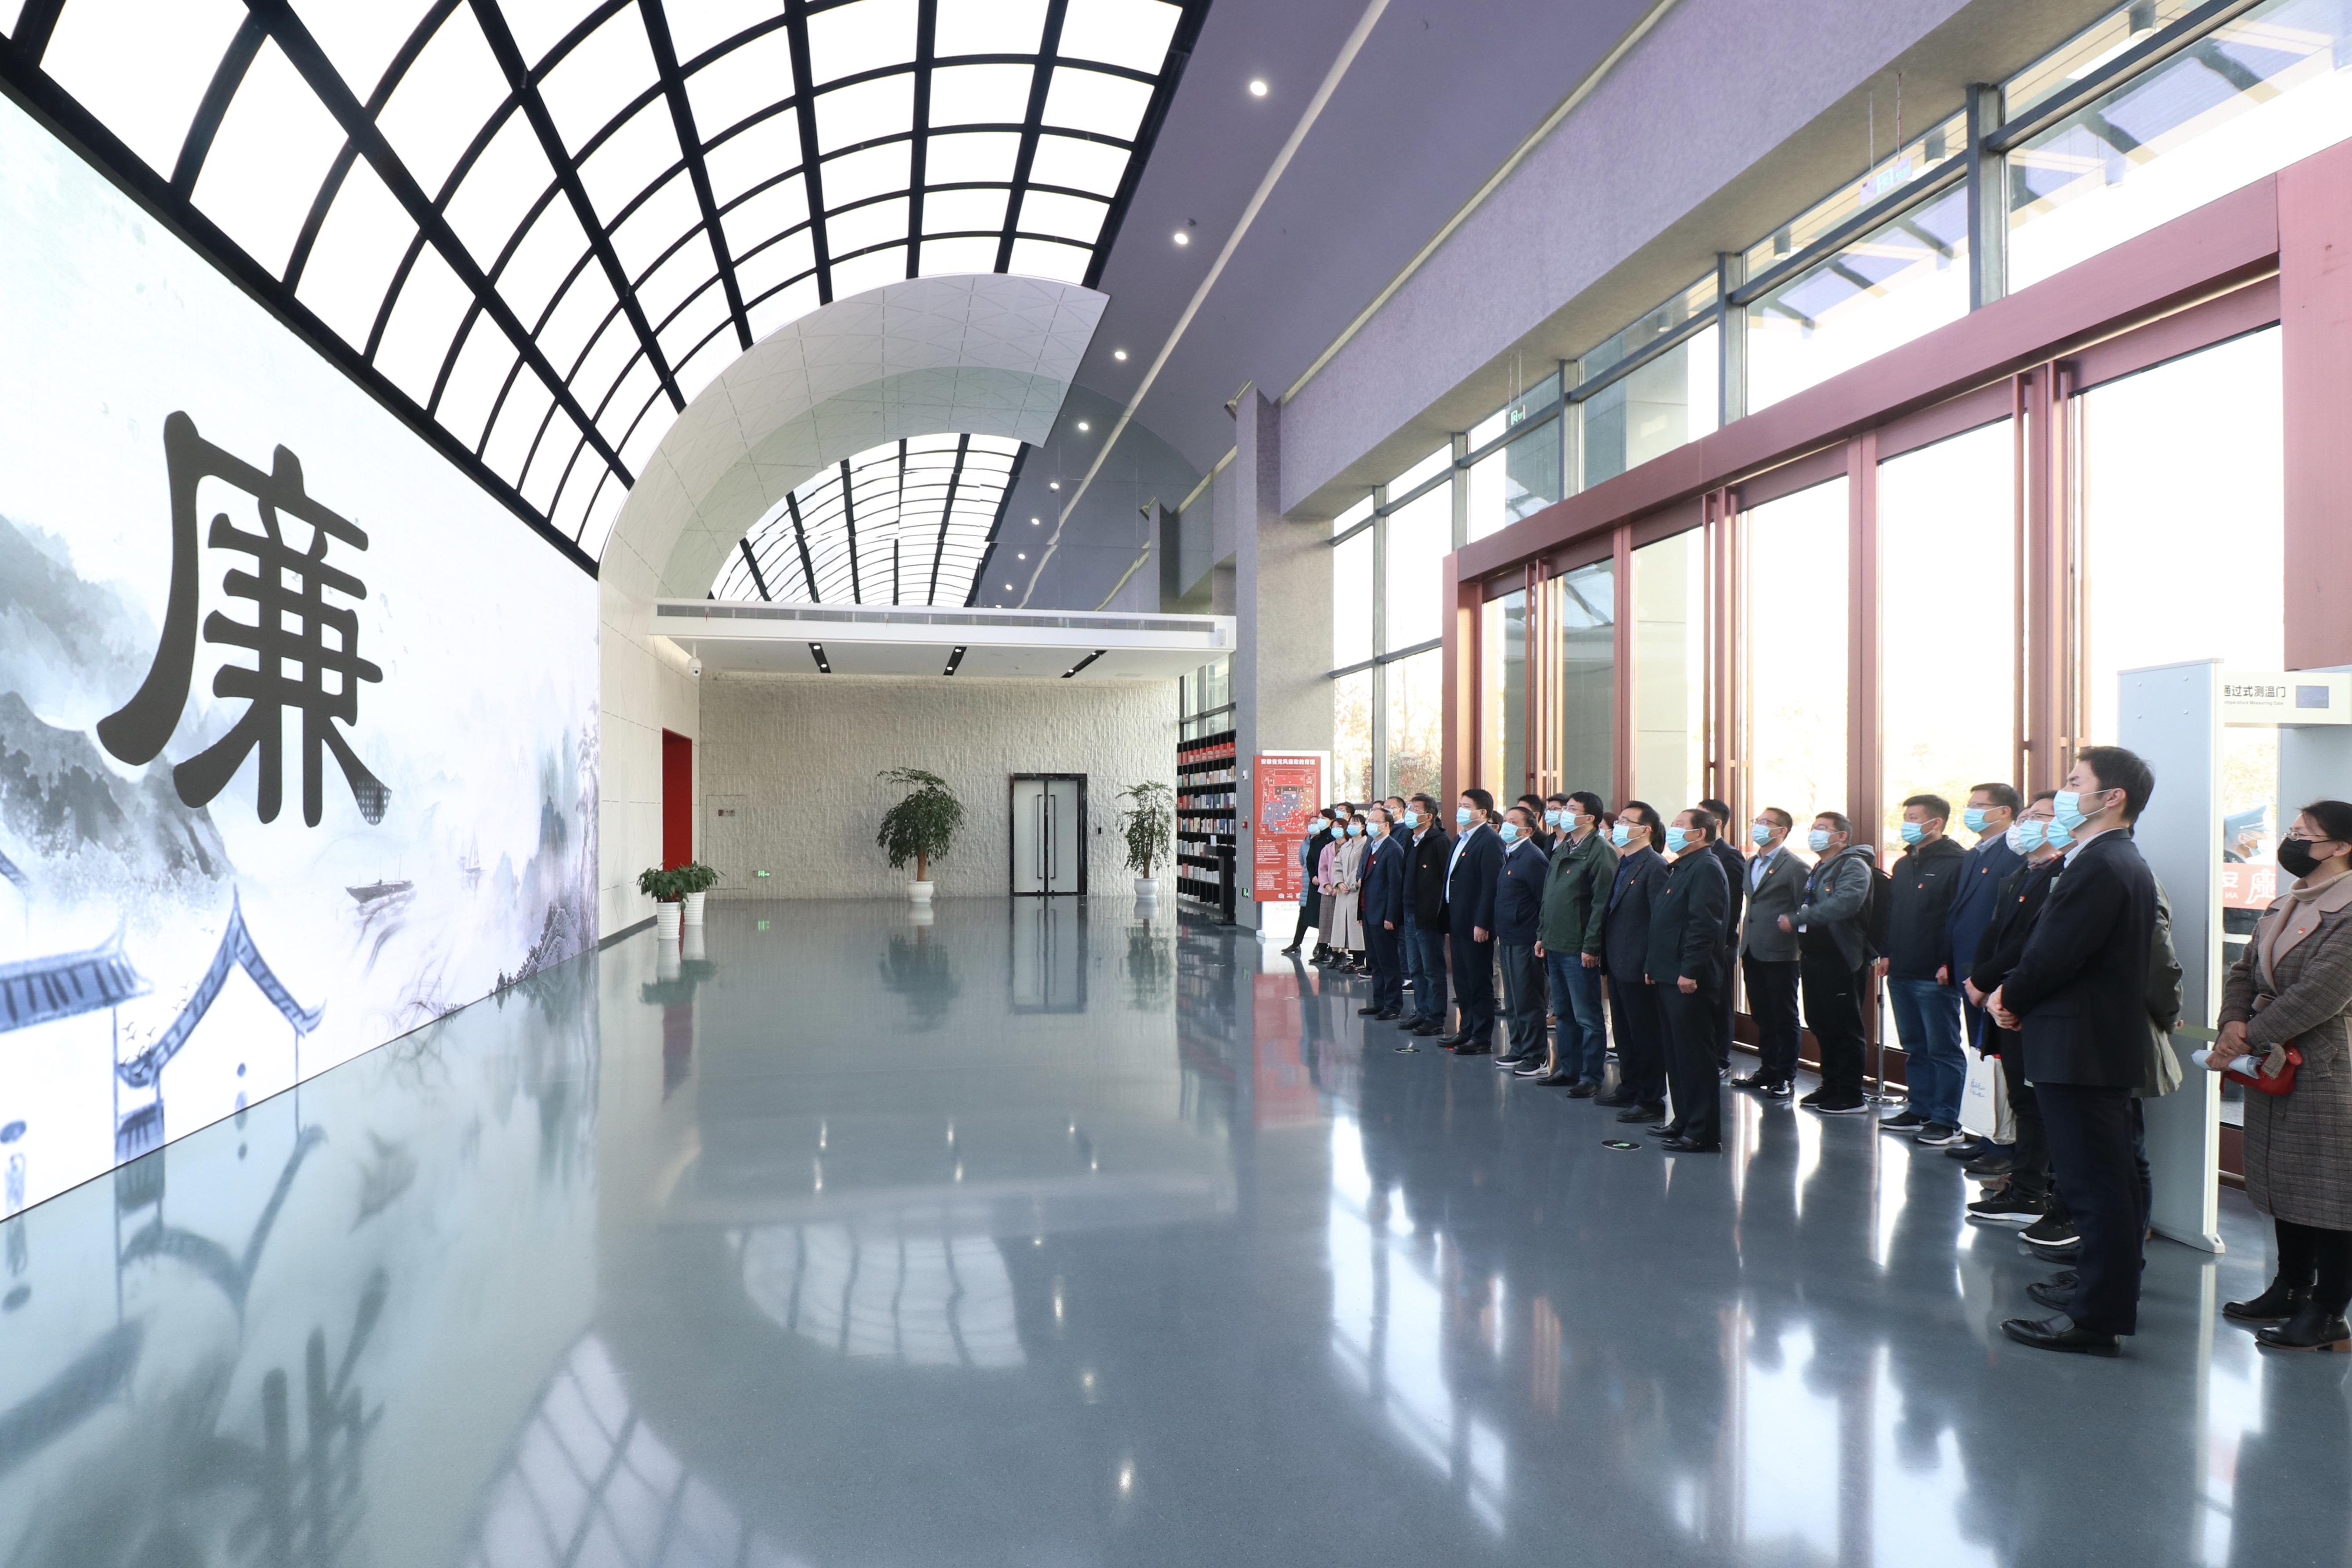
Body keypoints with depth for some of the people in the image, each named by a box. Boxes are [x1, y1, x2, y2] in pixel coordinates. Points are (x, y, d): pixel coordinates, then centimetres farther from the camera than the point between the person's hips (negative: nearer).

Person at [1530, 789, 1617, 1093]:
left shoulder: (1601, 851, -12)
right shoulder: (1562, 849, 15)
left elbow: (1601, 903, -17)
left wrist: (1591, 946, -20)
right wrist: (1543, 936, 16)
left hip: (1579, 950, -9)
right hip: (1555, 945, 9)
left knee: (1587, 1016, 0)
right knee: (1564, 1013, 16)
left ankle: (1592, 1076, 7)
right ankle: (1568, 1069, 26)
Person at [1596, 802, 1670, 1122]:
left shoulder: (1655, 867, -14)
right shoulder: (1622, 864, 14)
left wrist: (1652, 967, -20)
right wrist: (1605, 955, 13)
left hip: (1638, 968, -9)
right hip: (1617, 964, 9)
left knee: (1647, 1036, 1)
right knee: (1624, 1032, 18)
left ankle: (1652, 1101, 9)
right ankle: (1629, 1089, 30)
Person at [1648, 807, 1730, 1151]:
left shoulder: (1706, 869, -13)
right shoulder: (1677, 869, 18)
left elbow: (1704, 925, -22)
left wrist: (1690, 972, -24)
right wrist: (1654, 967, 18)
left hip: (1689, 981, -10)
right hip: (1669, 978, 10)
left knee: (1695, 1057, -5)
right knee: (1677, 1055, 15)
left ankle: (1703, 1134, 0)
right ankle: (1685, 1120, 25)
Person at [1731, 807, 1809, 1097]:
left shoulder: (1796, 866, -8)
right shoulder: (1750, 864, 14)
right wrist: (1744, 946, 14)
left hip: (1780, 953, -7)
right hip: (1752, 952, 7)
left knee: (1785, 1018, 3)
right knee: (1762, 1017, 14)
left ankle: (1786, 1077, 10)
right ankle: (1767, 1070, 24)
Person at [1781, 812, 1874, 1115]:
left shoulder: (1853, 866, -10)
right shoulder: (1819, 870, 20)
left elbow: (1844, 903, -27)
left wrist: (1796, 919, -25)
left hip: (1840, 961, -9)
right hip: (1814, 959, 9)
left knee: (1845, 1029, -3)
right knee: (1821, 1026, 13)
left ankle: (1851, 1097, 3)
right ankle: (1831, 1087, 23)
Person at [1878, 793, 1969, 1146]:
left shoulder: (1956, 863, -11)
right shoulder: (1903, 865, 16)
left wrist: (1948, 963, -20)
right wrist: (1886, 953, 13)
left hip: (1936, 975, -9)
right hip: (1901, 973, 9)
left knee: (1943, 1050, -2)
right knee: (1915, 1048, 15)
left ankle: (1947, 1123, 3)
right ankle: (1920, 1111, 24)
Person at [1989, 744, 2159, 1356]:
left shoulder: (2101, 868, -20)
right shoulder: (2119, 862, 14)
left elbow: (2055, 955, -21)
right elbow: (2056, 948, 14)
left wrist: (2009, 997, -4)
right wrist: (2017, 997, 3)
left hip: (2082, 1049, -11)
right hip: (2106, 1046, 11)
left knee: (2095, 1185, -3)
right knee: (2109, 1180, 19)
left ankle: (2096, 1318, 4)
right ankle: (2105, 1290, 31)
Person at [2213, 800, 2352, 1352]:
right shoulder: (2283, 907, 12)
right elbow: (2244, 971, 11)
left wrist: (2251, 1037, -19)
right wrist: (2234, 1022, -7)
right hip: (2273, 1068, 9)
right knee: (2285, 1183, 17)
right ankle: (2292, 1290, 29)